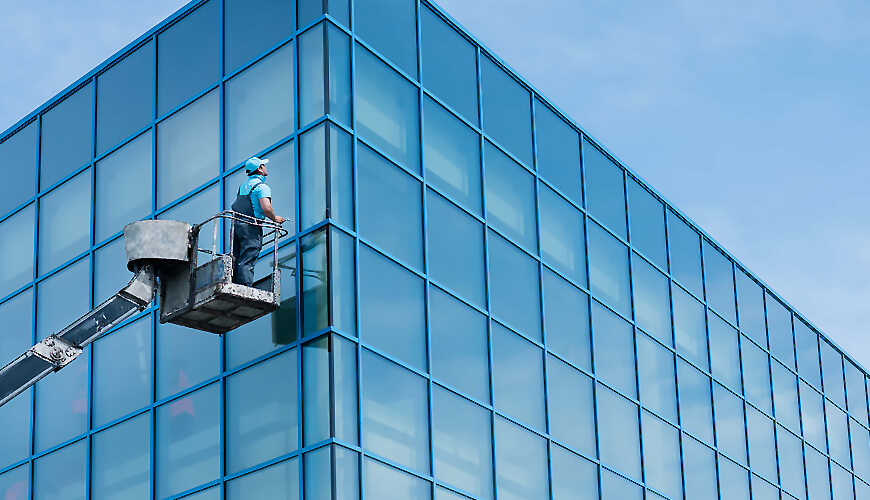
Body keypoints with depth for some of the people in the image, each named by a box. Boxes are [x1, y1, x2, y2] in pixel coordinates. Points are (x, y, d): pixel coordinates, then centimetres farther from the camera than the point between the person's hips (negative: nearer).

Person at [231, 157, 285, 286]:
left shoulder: (243, 186, 20)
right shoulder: (262, 186, -7)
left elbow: (234, 207, 24)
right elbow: (266, 208, -20)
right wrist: (275, 219, -3)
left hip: (236, 225, 7)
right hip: (251, 228, -7)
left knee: (235, 262, 6)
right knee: (247, 263, -11)